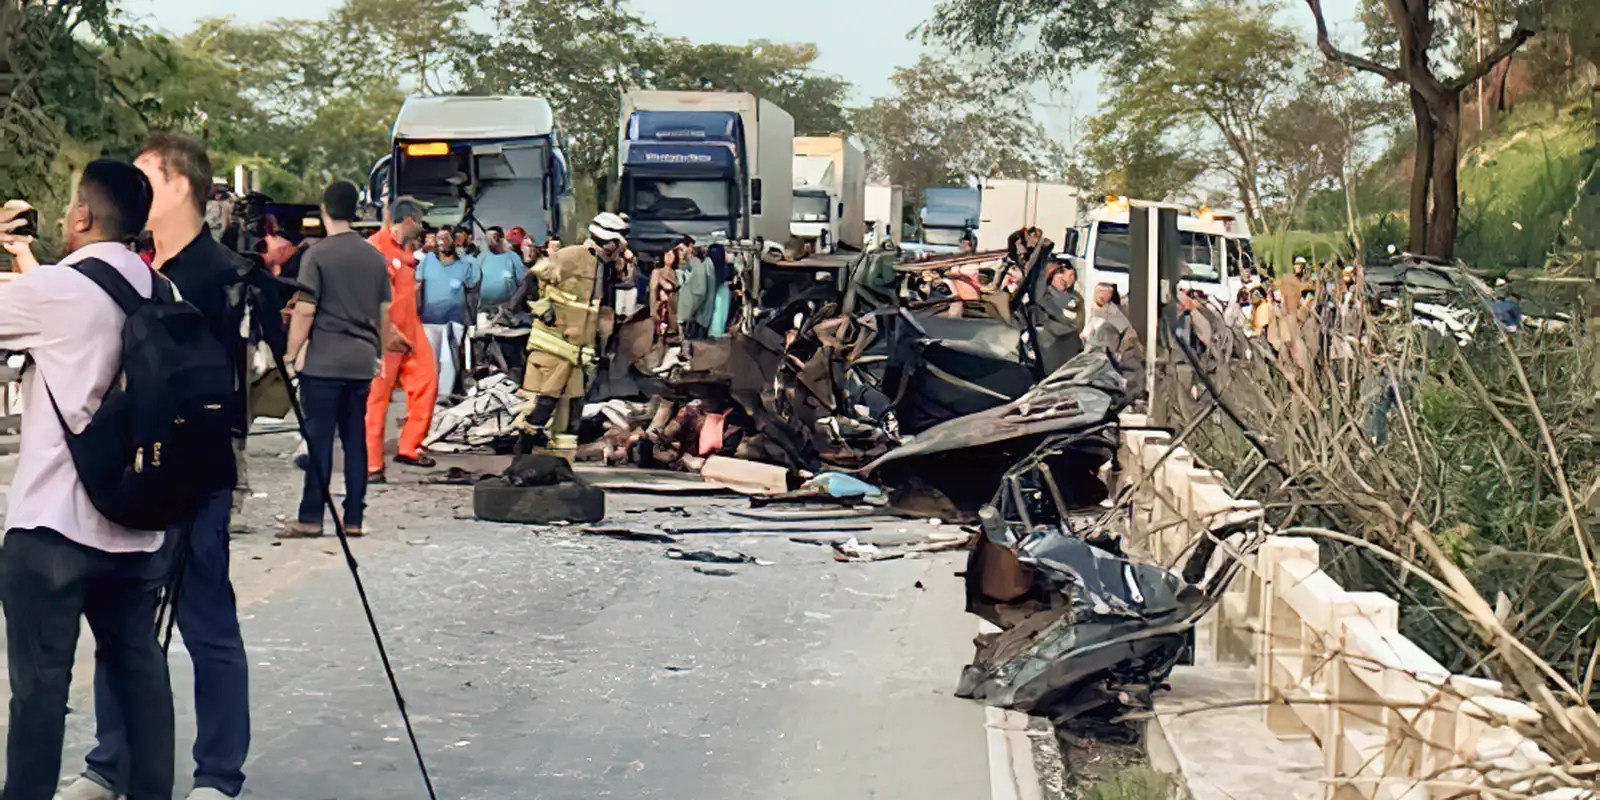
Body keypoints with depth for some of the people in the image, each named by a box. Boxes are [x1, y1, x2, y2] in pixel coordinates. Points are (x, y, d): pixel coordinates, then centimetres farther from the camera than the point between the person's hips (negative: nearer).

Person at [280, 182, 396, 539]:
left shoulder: (317, 255, -7)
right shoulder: (375, 257, 8)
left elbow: (305, 311, -10)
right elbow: (385, 312, 12)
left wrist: (292, 355, -2)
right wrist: (378, 352, 22)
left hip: (323, 362, -5)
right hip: (362, 362, 5)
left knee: (319, 440, -2)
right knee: (356, 440, 8)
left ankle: (311, 518, -1)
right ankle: (354, 518, 9)